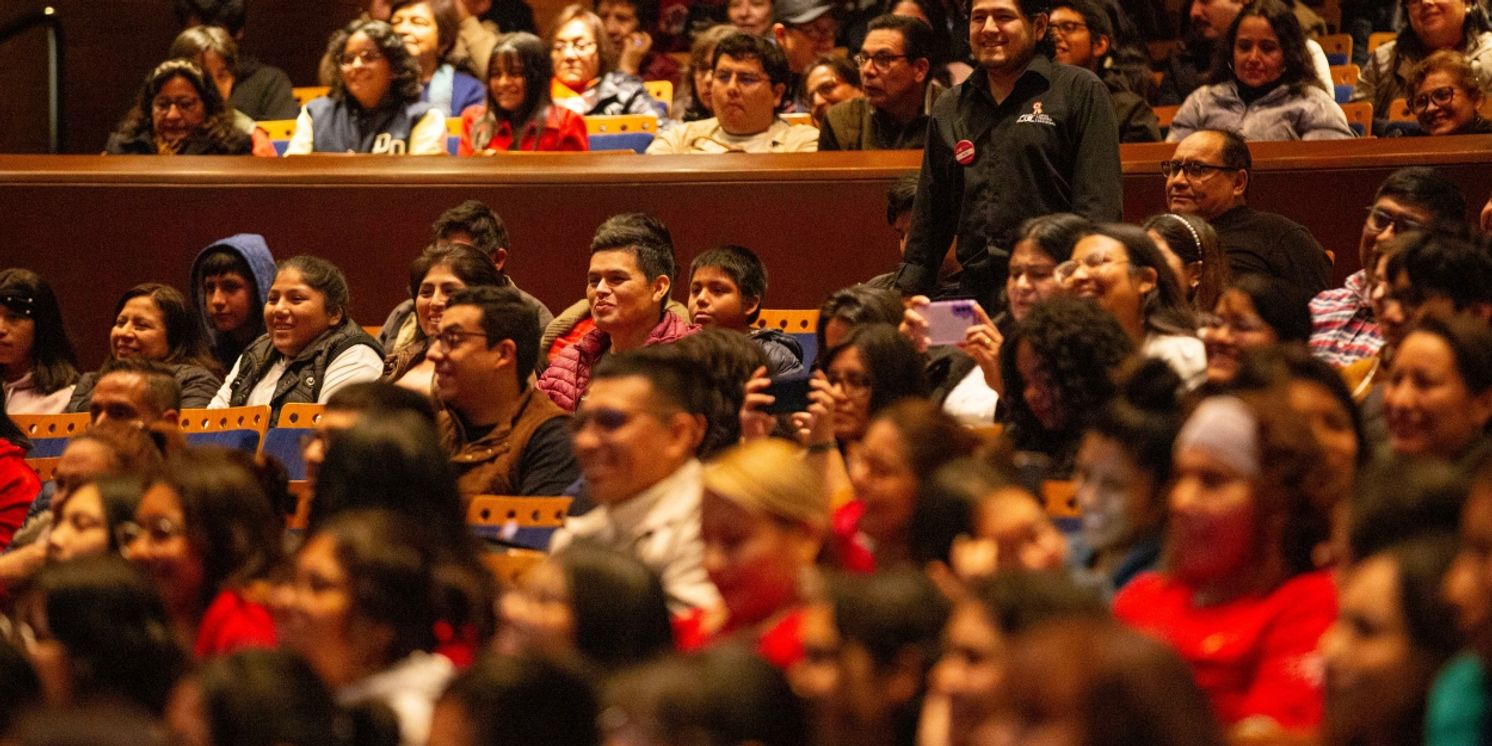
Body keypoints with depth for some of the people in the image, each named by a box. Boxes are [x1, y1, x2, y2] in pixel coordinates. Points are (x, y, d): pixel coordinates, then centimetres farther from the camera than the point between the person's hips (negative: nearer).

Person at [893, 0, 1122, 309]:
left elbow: (1099, 205, -4)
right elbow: (930, 218, 24)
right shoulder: (949, 110, 20)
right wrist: (907, 294, 15)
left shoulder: (1080, 92, 4)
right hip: (976, 291, 4)